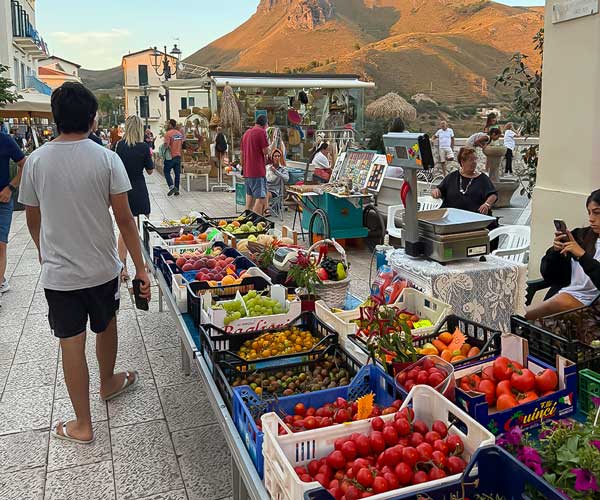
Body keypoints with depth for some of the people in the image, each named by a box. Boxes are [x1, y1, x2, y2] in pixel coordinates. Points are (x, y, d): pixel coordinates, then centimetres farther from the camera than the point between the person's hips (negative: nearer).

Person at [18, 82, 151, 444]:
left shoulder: (36, 161, -7)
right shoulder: (106, 159, -11)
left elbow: (33, 220, 4)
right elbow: (124, 218, -11)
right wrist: (140, 267, -4)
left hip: (59, 272, 0)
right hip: (103, 267, 0)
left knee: (72, 346, 8)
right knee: (106, 327, 25)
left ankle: (83, 425, 20)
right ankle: (108, 383, 49)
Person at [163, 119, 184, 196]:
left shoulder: (168, 133, -15)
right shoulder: (180, 133, 7)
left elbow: (166, 145, -21)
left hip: (171, 157, -6)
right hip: (178, 156, 6)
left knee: (167, 172, 5)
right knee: (177, 173, 9)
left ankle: (172, 186, -11)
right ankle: (177, 190, 12)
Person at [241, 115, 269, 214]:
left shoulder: (246, 132, 17)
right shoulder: (261, 132, -8)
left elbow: (242, 153, 22)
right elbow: (266, 151, -12)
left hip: (247, 172, 8)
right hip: (258, 172, -8)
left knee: (250, 197, 13)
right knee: (260, 199, -10)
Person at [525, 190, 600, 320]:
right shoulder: (580, 235, 12)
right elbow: (548, 275, 14)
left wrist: (583, 255, -17)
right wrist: (555, 251, -4)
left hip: (589, 304, -4)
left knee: (562, 301, -32)